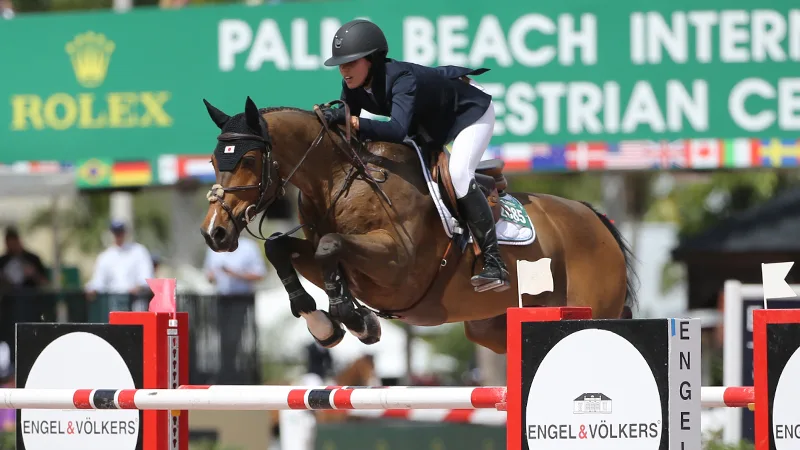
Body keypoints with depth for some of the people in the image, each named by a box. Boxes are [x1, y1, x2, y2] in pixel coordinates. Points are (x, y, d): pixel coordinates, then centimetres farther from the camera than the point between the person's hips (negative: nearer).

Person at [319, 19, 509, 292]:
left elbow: (397, 130, -53)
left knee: (458, 175, -29)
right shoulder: (354, 85, -17)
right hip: (431, 125, 9)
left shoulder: (401, 79, -41)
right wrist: (329, 118, -31)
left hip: (471, 112, -9)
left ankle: (495, 265, -28)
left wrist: (350, 121, -63)